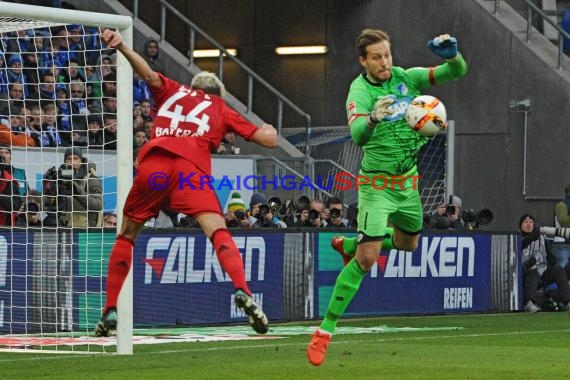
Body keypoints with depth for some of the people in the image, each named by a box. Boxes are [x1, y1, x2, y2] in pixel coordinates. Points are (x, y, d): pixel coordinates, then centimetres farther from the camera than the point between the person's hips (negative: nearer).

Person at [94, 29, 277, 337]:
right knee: (218, 232, -9)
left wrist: (122, 48, -5)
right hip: (190, 168, -1)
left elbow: (150, 76, 8)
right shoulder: (222, 110, 29)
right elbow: (269, 139, 25)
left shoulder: (172, 91, 31)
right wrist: (268, 132, 49)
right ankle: (242, 291, -35)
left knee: (126, 236, 16)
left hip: (152, 162, 1)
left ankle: (109, 313, 11)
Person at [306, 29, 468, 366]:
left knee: (408, 243, 27)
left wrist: (451, 55, -30)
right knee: (367, 259, -18)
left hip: (409, 180, 6)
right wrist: (373, 118, -57)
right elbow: (357, 136, -35)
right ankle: (325, 330, -12)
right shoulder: (360, 90, -19)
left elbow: (457, 72, -7)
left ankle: (347, 244, 53)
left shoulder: (407, 77, -5)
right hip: (378, 184, -6)